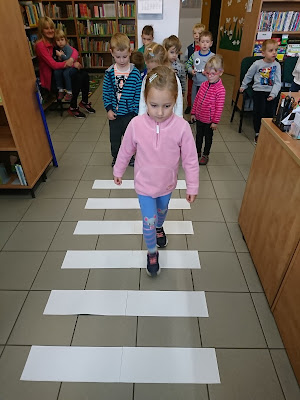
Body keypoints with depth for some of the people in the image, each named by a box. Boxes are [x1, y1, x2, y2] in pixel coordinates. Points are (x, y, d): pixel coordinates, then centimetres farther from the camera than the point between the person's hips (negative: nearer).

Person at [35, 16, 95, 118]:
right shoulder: (40, 45, -15)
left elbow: (74, 51, -1)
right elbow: (53, 65, -22)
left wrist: (71, 59, -24)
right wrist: (73, 64, -20)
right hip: (50, 77, -7)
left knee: (84, 75, -11)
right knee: (78, 78, -24)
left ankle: (84, 102, 5)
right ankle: (72, 108, -12)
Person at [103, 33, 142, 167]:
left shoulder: (135, 72, -8)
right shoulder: (109, 72, -4)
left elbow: (138, 93, -5)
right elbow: (106, 92, 1)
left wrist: (136, 111, -8)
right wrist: (109, 109, -7)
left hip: (130, 112, -1)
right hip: (114, 113, 2)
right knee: (114, 137, 15)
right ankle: (116, 157, 36)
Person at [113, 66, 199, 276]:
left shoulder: (182, 127, -23)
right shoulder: (136, 124, -21)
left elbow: (190, 159, -13)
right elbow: (126, 151, -4)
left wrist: (192, 187, -6)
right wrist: (118, 171, 10)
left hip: (167, 184, 1)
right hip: (144, 184, -1)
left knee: (162, 211, 28)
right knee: (149, 221, 3)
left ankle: (159, 228, 63)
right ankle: (152, 253, 32)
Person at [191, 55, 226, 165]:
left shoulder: (220, 89, -17)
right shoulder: (204, 84, -1)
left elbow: (219, 107, -15)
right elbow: (197, 99, 7)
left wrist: (215, 121, -13)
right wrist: (193, 112, 9)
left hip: (209, 120, -5)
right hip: (199, 117, 5)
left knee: (208, 137, 14)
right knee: (199, 135, 19)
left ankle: (205, 155, 31)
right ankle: (197, 152, 38)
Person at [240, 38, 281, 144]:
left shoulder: (277, 65, -1)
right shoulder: (257, 64, -5)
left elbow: (278, 82, -4)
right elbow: (248, 75, 10)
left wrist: (273, 94, -15)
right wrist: (243, 86, 18)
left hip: (271, 92, 2)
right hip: (259, 91, -2)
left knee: (270, 113, 4)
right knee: (259, 112, -5)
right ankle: (257, 134, 11)